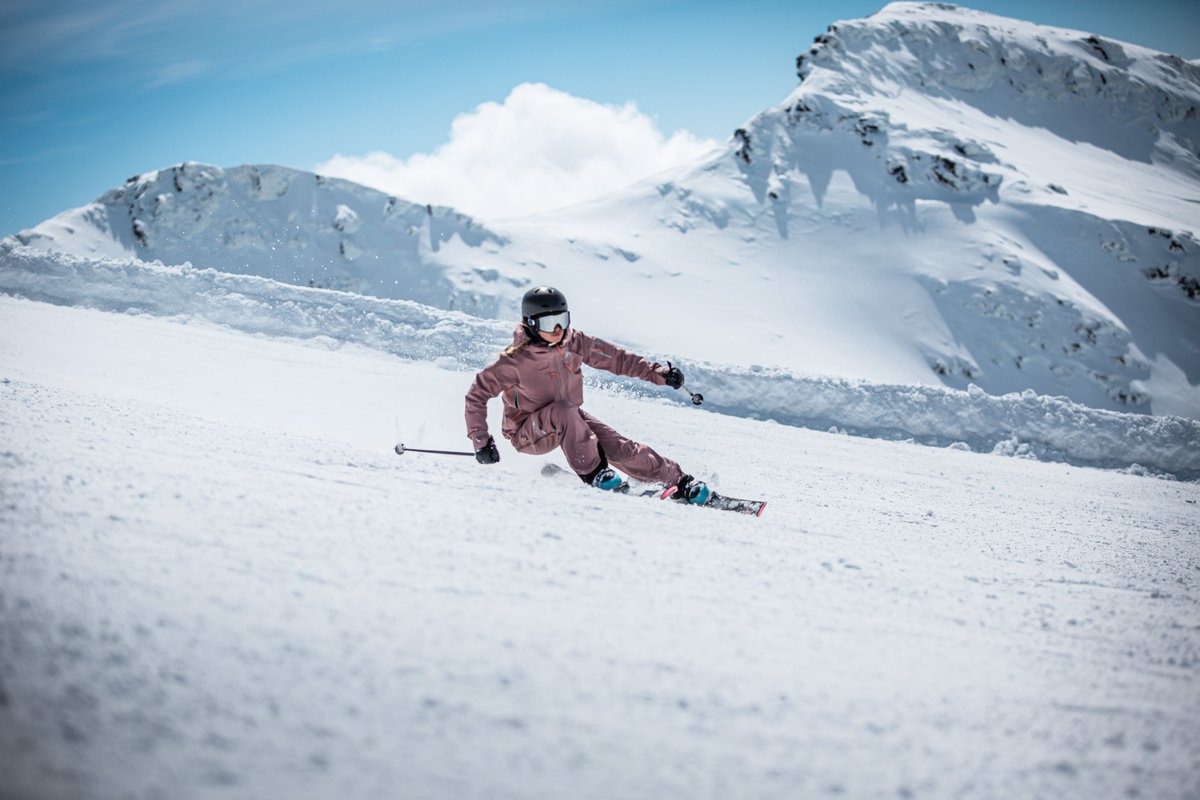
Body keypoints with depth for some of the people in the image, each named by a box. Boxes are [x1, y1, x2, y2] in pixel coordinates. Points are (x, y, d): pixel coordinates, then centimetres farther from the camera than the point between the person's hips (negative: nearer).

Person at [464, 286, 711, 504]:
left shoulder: (575, 343, -10)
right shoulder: (517, 360, -23)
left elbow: (615, 358, 1)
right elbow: (477, 394, -17)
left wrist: (657, 372, -3)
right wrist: (481, 441, -21)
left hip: (569, 422, 5)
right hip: (529, 434, -5)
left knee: (619, 448, -13)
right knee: (564, 410, -36)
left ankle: (679, 481, 0)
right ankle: (592, 473, -21)